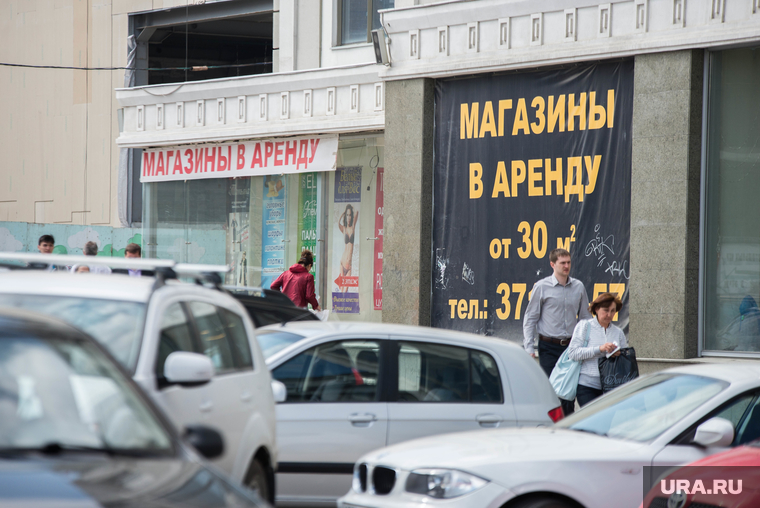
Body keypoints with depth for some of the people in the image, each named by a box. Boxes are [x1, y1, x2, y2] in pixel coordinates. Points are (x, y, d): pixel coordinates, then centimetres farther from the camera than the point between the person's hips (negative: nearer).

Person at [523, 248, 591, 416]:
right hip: (549, 347, -3)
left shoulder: (578, 287, 7)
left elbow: (585, 317, 15)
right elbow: (530, 318, 1)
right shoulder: (541, 287, -2)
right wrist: (529, 347, -6)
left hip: (571, 345, 3)